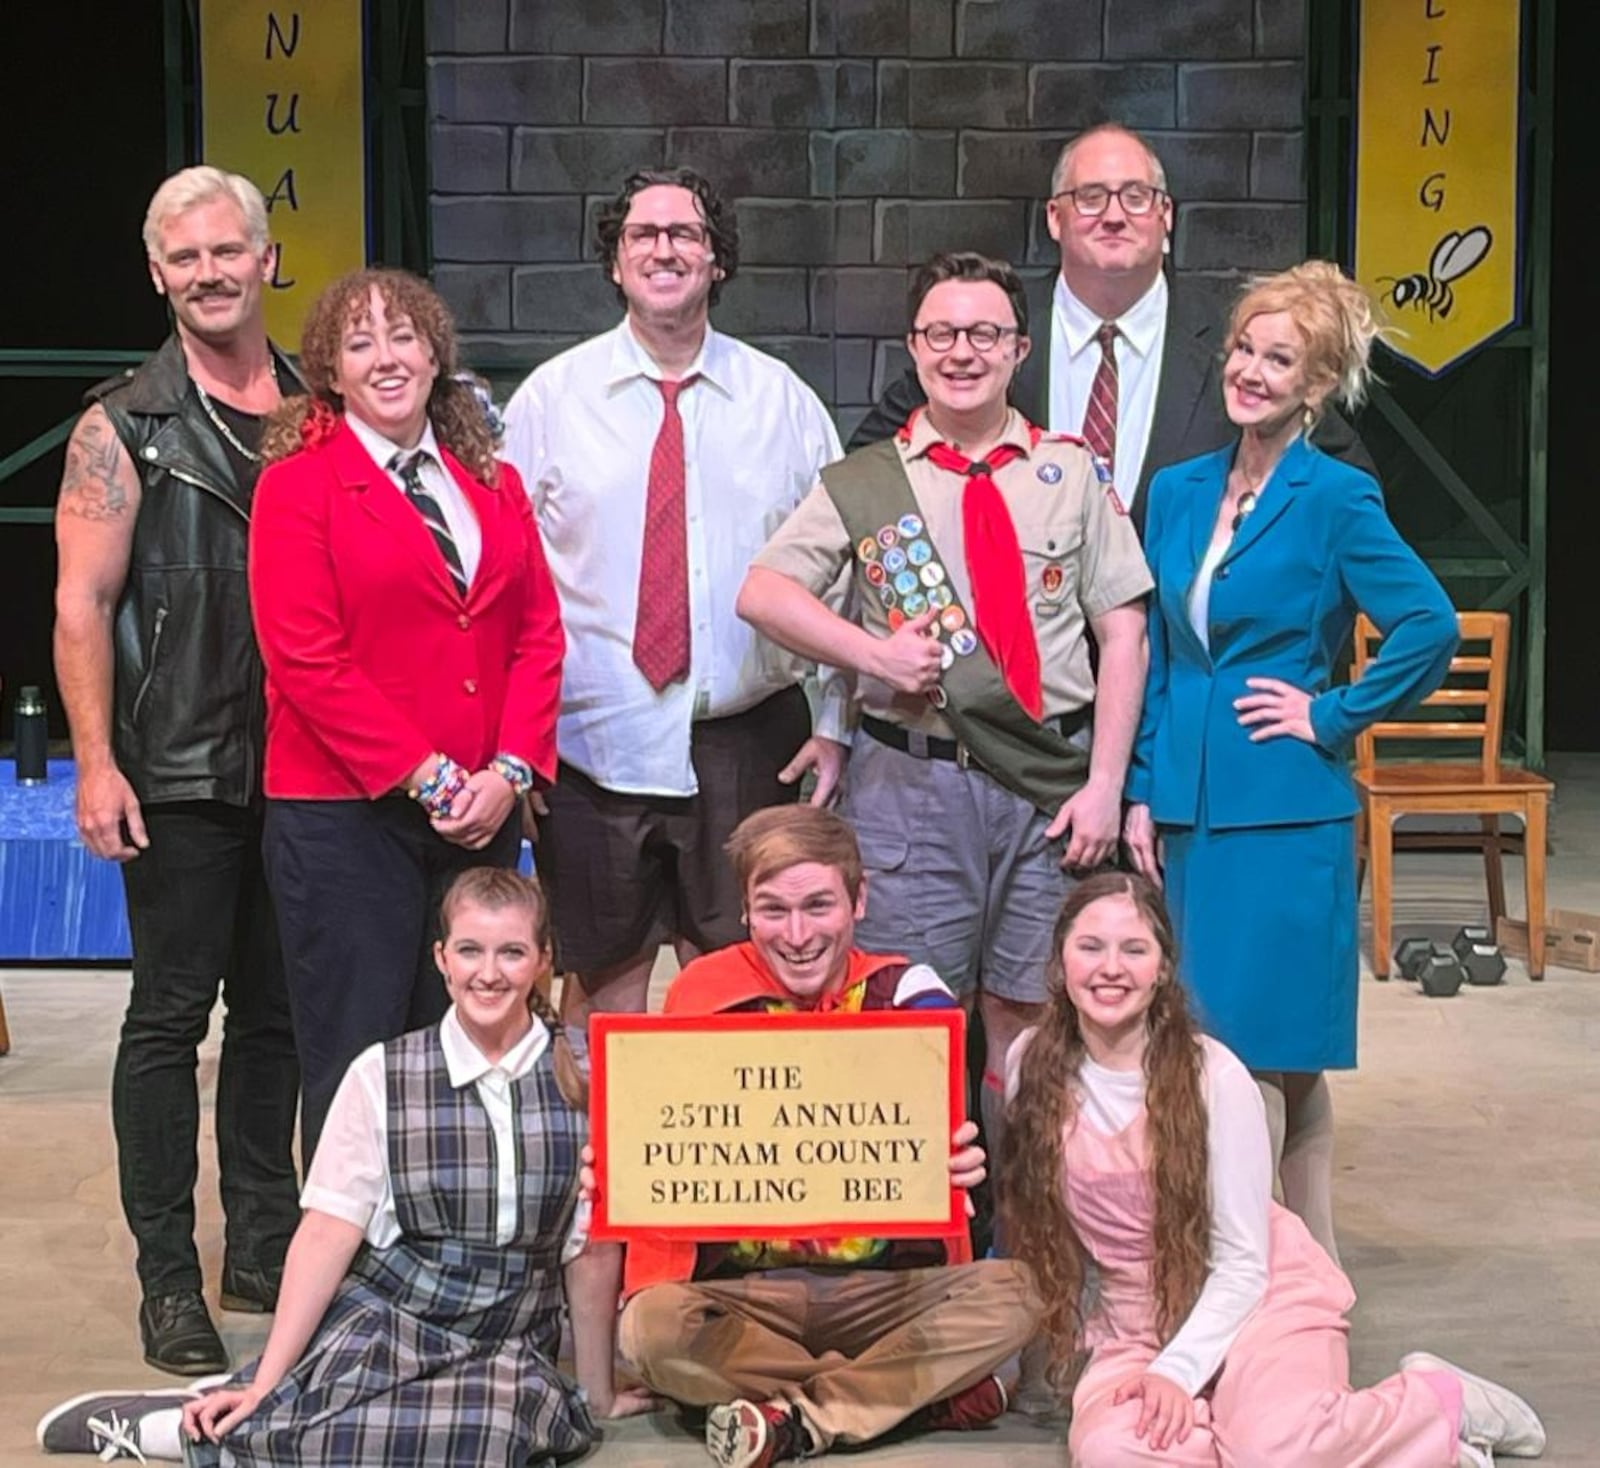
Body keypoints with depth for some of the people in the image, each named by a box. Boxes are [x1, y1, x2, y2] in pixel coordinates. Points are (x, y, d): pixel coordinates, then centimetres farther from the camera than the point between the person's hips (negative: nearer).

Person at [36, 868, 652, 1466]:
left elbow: (594, 1247, 3)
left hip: (507, 1347, 2)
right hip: (385, 1316, -2)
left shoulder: (583, 1078, -1)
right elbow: (327, 1234, -3)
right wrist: (267, 1381, -7)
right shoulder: (382, 1075, -1)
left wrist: (597, 1392, 9)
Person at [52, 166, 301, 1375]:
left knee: (277, 1009, 12)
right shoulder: (125, 429, -1)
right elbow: (83, 607, -5)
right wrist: (97, 764, -12)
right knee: (172, 1013, 1)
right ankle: (169, 1279, 10)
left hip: (303, 766, 4)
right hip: (180, 776, -4)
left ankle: (266, 1246, 24)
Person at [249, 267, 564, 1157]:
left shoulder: (494, 484, 13)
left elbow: (539, 635, 9)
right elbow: (309, 661, -10)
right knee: (357, 1058, 1)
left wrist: (510, 769, -6)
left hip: (482, 812, 5)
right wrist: (429, 777, -13)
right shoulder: (299, 484, -2)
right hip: (344, 815, -4)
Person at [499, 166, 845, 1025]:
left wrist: (835, 726, 0)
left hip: (745, 739, 1)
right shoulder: (549, 398, 3)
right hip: (593, 743, -1)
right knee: (604, 983, 7)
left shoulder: (783, 400, 5)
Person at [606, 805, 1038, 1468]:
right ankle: (925, 1391, -20)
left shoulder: (906, 992, -1)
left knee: (1009, 1292, -24)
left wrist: (954, 1161, -35)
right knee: (650, 1325, -30)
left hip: (887, 1285, 0)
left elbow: (940, 1141, -9)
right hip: (744, 1292, 0)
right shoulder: (704, 995, -2)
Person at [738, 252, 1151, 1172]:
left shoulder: (1070, 472, 8)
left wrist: (1104, 785, -3)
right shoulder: (862, 484, 7)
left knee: (1027, 1015, 6)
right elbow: (761, 592, 0)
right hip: (913, 779, 0)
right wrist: (873, 651, -13)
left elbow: (1123, 632, 5)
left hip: (1052, 782, 1)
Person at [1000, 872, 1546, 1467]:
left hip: (1258, 1296, -3)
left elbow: (1242, 1265, -11)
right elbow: (1031, 1219, 9)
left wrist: (1176, 1371, -21)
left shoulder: (1214, 1076, -15)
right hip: (1135, 1323, 3)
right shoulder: (1033, 1067, -6)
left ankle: (1443, 1400, -2)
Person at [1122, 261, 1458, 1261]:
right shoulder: (1178, 492, 11)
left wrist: (1331, 715, -9)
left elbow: (1431, 629, -12)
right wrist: (1142, 793, 9)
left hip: (1284, 812, -6)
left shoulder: (1337, 498, -7)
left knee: (1268, 1045, -5)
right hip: (1189, 804, 6)